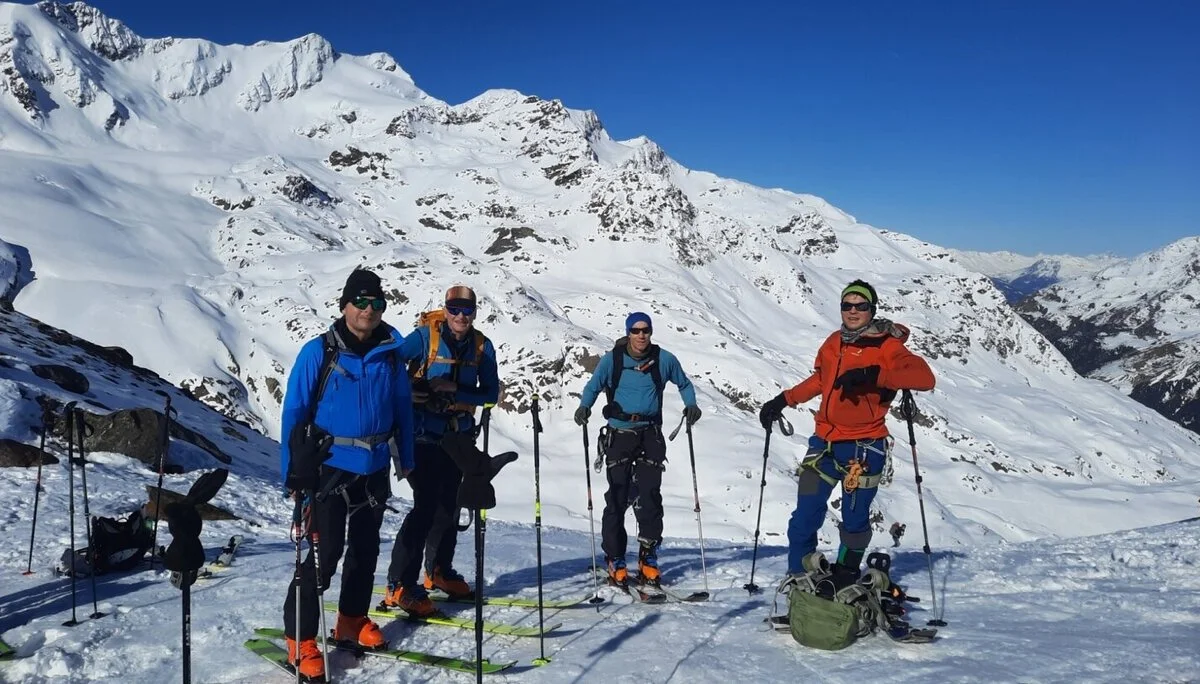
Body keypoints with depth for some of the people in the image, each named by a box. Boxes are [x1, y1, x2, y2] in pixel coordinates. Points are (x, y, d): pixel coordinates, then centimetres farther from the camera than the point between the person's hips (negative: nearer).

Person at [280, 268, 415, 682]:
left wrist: (406, 460, 10)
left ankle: (353, 621, 33)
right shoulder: (319, 352, -10)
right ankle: (300, 639, 4)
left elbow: (402, 410, 10)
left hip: (375, 470, 5)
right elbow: (294, 412, -8)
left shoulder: (390, 356, 1)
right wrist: (293, 472, -10)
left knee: (366, 549, 15)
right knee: (325, 552, -9)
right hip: (330, 468, -5)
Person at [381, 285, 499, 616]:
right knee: (426, 504, -12)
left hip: (458, 436, 5)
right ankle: (400, 586, -6)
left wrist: (454, 391, -19)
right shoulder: (425, 336, -10)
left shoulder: (482, 346, 1)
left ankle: (439, 571, 34)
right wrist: (419, 387, -24)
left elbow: (491, 393, -4)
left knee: (449, 505, 15)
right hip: (424, 435, -5)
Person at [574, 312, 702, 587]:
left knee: (649, 496, -4)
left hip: (651, 434, 1)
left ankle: (648, 559, 7)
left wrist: (691, 404, 0)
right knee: (617, 497, -4)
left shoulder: (664, 359, 4)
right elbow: (593, 386, 9)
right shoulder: (611, 360, 1)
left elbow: (684, 383, 19)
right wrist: (584, 407, -11)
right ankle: (615, 561, 4)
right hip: (619, 433, -1)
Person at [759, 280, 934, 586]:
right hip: (825, 442, 5)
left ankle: (845, 580, 22)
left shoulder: (887, 347, -5)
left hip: (864, 448, -4)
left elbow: (925, 377, -19)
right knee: (804, 520, 2)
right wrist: (784, 400, 21)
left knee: (854, 520, 2)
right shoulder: (834, 343, 11)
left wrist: (874, 374, -29)